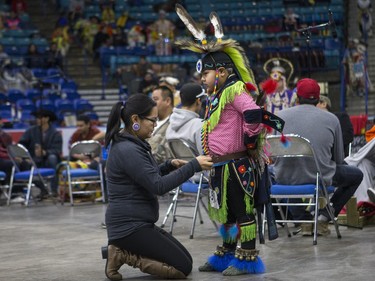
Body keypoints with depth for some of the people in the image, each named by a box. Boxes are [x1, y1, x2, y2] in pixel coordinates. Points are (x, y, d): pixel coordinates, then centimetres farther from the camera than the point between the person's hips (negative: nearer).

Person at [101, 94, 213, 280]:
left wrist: (170, 166, 6)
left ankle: (122, 250, 7)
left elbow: (148, 178, 24)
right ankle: (122, 255, -7)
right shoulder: (128, 150, -20)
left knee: (184, 260, 13)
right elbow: (158, 186, -23)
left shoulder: (133, 145, 13)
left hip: (136, 224, 10)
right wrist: (193, 166, -20)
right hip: (129, 227, -10)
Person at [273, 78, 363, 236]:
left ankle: (303, 220, 27)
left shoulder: (280, 116, 2)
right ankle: (325, 216, 13)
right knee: (356, 175, 25)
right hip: (320, 178, -2)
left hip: (285, 180, 2)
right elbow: (339, 159, 7)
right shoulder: (331, 119, 0)